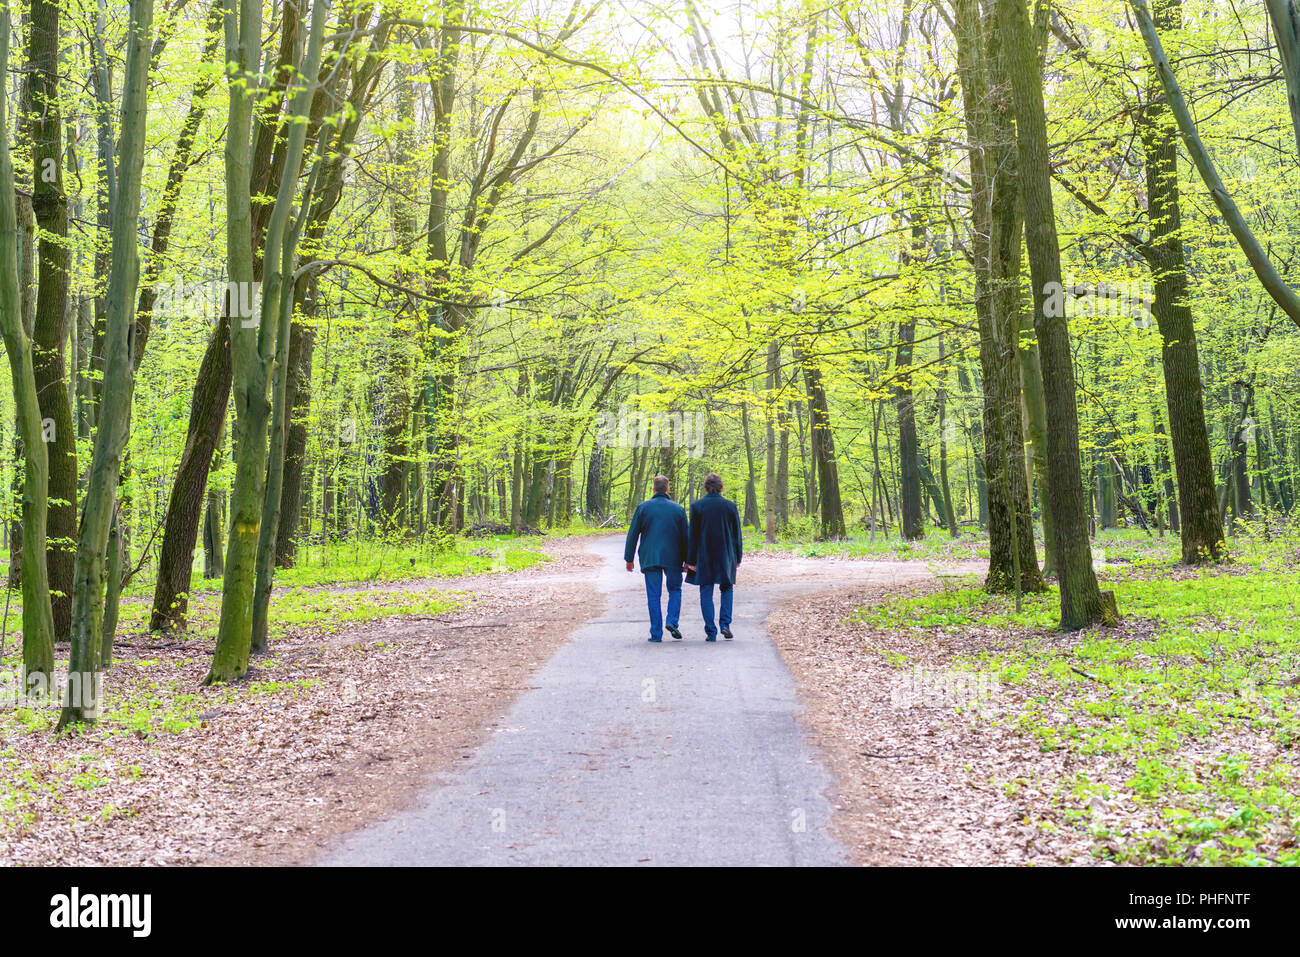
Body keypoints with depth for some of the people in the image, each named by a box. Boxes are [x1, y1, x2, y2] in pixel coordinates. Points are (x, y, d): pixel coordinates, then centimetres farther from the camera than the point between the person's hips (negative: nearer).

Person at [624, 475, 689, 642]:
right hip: (672, 558, 1)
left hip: (649, 558, 0)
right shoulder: (678, 509, 2)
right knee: (675, 589, 17)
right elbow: (685, 537, 6)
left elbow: (632, 535, 0)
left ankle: (656, 633, 3)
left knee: (653, 595, 3)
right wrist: (687, 560, 13)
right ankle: (672, 622, -2)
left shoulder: (643, 507, -1)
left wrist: (629, 558, 7)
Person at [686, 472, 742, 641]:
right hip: (726, 555, 1)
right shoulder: (730, 506, -3)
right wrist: (737, 558, 12)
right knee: (727, 588, 19)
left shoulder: (696, 506, -6)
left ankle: (711, 632, 3)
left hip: (704, 556, -1)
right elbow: (737, 534, 2)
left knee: (706, 593, 6)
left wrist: (691, 560, 2)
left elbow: (693, 535, -3)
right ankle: (725, 624, 4)